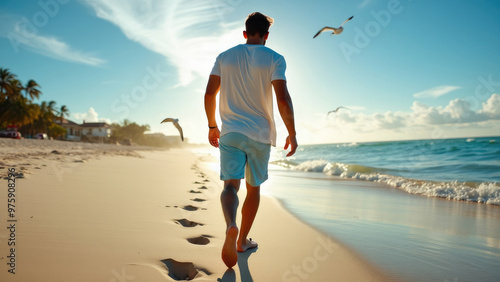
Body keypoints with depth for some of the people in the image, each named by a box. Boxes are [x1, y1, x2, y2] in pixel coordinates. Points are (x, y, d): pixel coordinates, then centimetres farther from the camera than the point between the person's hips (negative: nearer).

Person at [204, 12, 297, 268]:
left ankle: (231, 227, -33)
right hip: (260, 134, -1)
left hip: (230, 132, 2)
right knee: (253, 188, 14)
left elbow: (209, 94, 5)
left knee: (230, 185, -3)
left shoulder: (224, 57, 9)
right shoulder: (274, 59, -2)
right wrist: (292, 134, -4)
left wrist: (212, 126, 15)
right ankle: (242, 240, 25)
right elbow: (283, 98, -12)